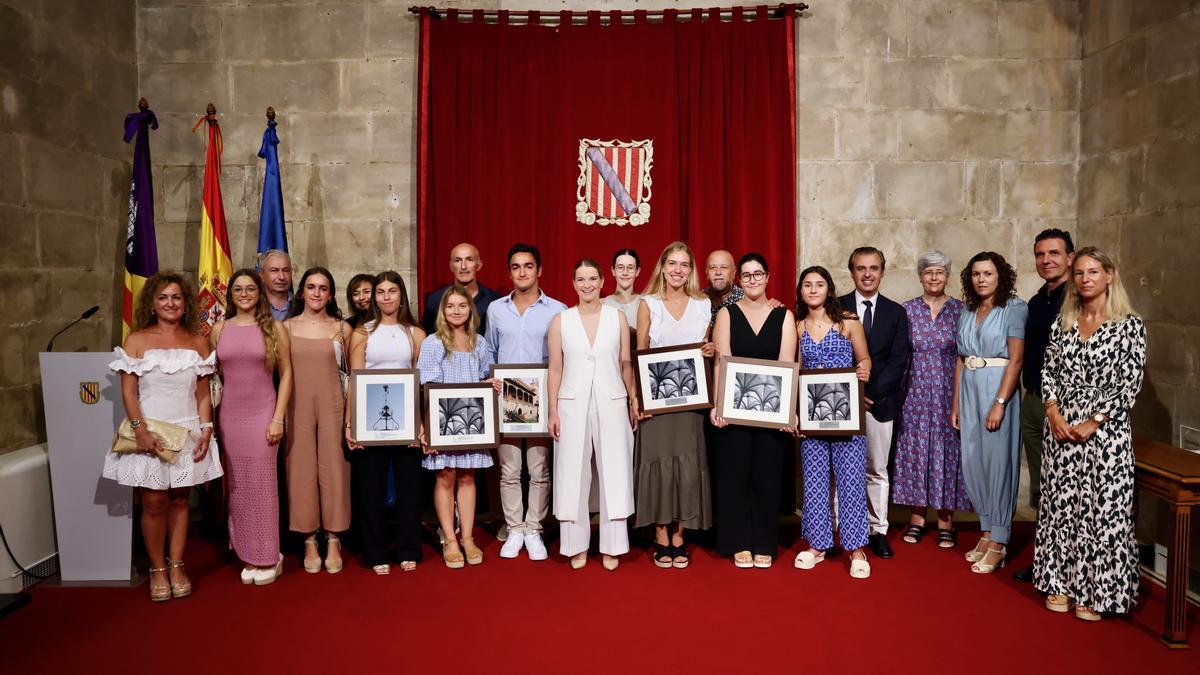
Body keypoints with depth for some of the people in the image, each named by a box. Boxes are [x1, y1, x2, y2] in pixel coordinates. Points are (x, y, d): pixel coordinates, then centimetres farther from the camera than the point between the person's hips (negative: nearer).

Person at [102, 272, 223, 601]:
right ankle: (157, 570, 14)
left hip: (187, 432, 2)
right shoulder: (136, 341, 0)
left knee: (179, 500, 8)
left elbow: (203, 392, 7)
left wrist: (206, 429, -1)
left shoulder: (198, 342, 7)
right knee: (154, 503, 1)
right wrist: (140, 429, -14)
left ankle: (176, 567, 17)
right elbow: (128, 391, -4)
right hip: (150, 431, -2)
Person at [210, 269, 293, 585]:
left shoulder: (274, 328, 1)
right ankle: (248, 557, 15)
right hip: (230, 414, 3)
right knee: (237, 486, 5)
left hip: (262, 412, -3)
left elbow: (286, 373, 0)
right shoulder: (219, 329, 8)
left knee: (262, 483, -2)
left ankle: (269, 558, 9)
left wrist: (278, 418, -7)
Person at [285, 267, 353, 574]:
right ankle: (309, 541, 13)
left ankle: (333, 541, 12)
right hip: (297, 405, 0)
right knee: (301, 469, 3)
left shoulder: (342, 328, 6)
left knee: (333, 468, 1)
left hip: (332, 403, 0)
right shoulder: (287, 326, 6)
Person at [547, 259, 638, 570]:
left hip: (611, 403, 0)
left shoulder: (617, 316, 5)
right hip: (573, 404, 0)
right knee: (573, 474, 4)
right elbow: (555, 370, 4)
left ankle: (611, 547, 14)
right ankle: (577, 545, 16)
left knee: (614, 473, 3)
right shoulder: (560, 320, 3)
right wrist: (553, 412, 0)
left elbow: (626, 364, 8)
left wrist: (633, 402, 3)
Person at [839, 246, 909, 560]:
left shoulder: (896, 312, 8)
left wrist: (871, 393, -10)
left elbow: (899, 360, 1)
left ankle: (878, 531, 17)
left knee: (877, 470, 8)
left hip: (880, 402, 2)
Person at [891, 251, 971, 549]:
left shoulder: (960, 309, 2)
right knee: (915, 449, 4)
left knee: (947, 449, 3)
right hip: (916, 392, 1)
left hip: (949, 391, -1)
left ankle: (945, 521, 13)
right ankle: (917, 518, 15)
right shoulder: (907, 310, 3)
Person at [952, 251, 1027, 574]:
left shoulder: (1014, 308, -5)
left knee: (999, 461, -2)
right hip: (969, 390, 6)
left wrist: (999, 403, -18)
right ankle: (987, 532, 20)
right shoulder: (966, 313, 14)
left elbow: (1016, 359, -12)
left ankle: (998, 543, 6)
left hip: (999, 389, -6)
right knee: (973, 461, 7)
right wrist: (955, 403, 10)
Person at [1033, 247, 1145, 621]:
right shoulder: (1062, 322, 9)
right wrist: (1055, 414, -6)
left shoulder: (1130, 325, -4)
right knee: (1060, 504, 8)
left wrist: (1092, 423, -13)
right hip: (1060, 427, 4)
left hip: (1104, 430, -4)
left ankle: (1096, 592, 14)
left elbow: (1129, 384, -9)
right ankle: (1061, 583, 21)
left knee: (1102, 507, 0)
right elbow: (1048, 371, 8)